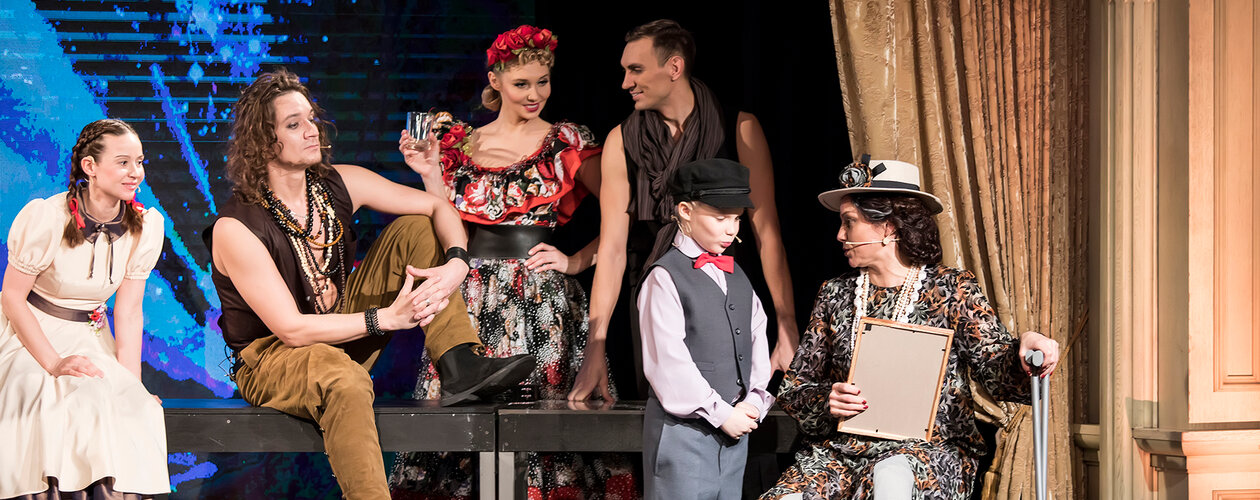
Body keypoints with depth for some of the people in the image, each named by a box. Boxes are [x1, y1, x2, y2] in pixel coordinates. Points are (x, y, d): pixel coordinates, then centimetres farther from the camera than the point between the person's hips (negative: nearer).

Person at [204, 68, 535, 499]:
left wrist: (456, 264, -21)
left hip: (343, 337, 7)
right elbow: (291, 329, -24)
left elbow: (436, 207, 2)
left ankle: (461, 367, -17)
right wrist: (387, 318, -28)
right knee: (344, 379, -42)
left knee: (414, 229, -3)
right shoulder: (235, 229, -22)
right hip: (271, 357, -7)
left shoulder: (337, 185, -4)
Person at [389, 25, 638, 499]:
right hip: (475, 296, 2)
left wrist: (578, 261, -5)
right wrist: (430, 173, 1)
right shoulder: (462, 145, 10)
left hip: (545, 300, -2)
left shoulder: (569, 141, 4)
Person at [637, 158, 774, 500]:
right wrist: (721, 414, -13)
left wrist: (756, 400, -3)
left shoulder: (736, 277, 16)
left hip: (734, 429, 7)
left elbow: (757, 340, 13)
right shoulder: (665, 278, -8)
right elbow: (669, 363, -14)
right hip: (683, 431, -7)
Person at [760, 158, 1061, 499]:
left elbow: (998, 370, -6)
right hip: (841, 451, 3)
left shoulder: (952, 290, 5)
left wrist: (1024, 346, -29)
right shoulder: (835, 295, 15)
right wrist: (826, 400, -8)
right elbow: (794, 390, 15)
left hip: (930, 449, -3)